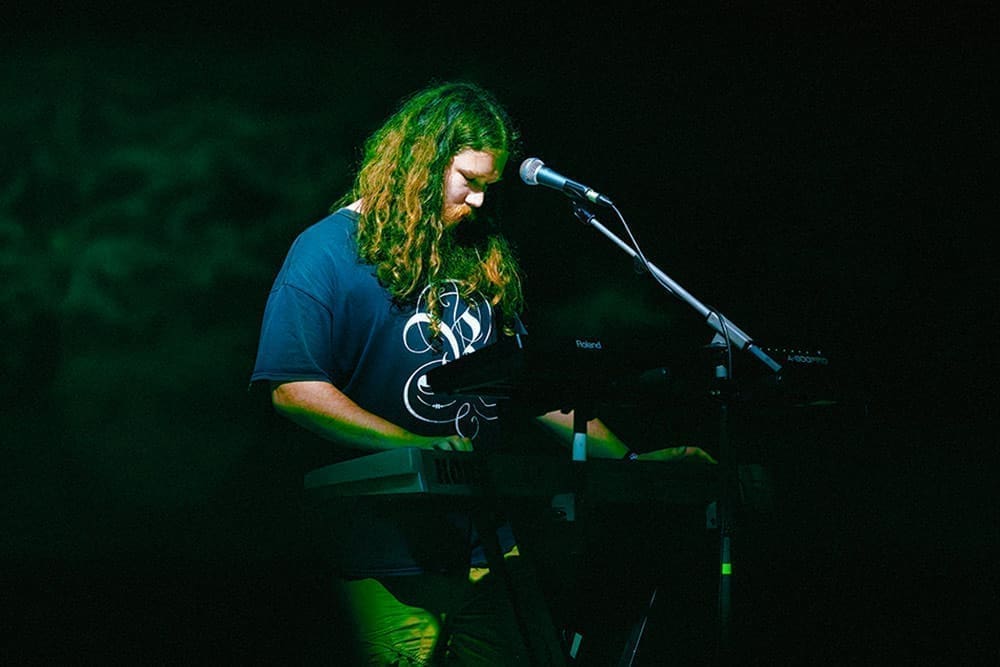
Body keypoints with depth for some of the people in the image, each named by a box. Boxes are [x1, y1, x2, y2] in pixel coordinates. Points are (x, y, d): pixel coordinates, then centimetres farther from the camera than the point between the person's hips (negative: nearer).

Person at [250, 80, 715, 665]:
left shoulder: (482, 256, 17)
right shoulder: (332, 251, -4)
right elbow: (292, 386, -12)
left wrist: (625, 459, 12)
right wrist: (408, 442, -23)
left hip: (492, 544, 6)